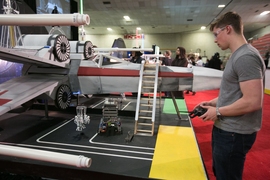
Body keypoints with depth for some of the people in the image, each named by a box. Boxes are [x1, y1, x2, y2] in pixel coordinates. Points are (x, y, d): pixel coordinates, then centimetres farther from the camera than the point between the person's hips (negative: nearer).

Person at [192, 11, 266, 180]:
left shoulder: (246, 57, -21)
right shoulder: (238, 55, 10)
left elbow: (253, 101, -27)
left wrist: (218, 111, -16)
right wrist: (213, 102, 9)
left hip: (234, 134, -9)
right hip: (226, 129, 10)